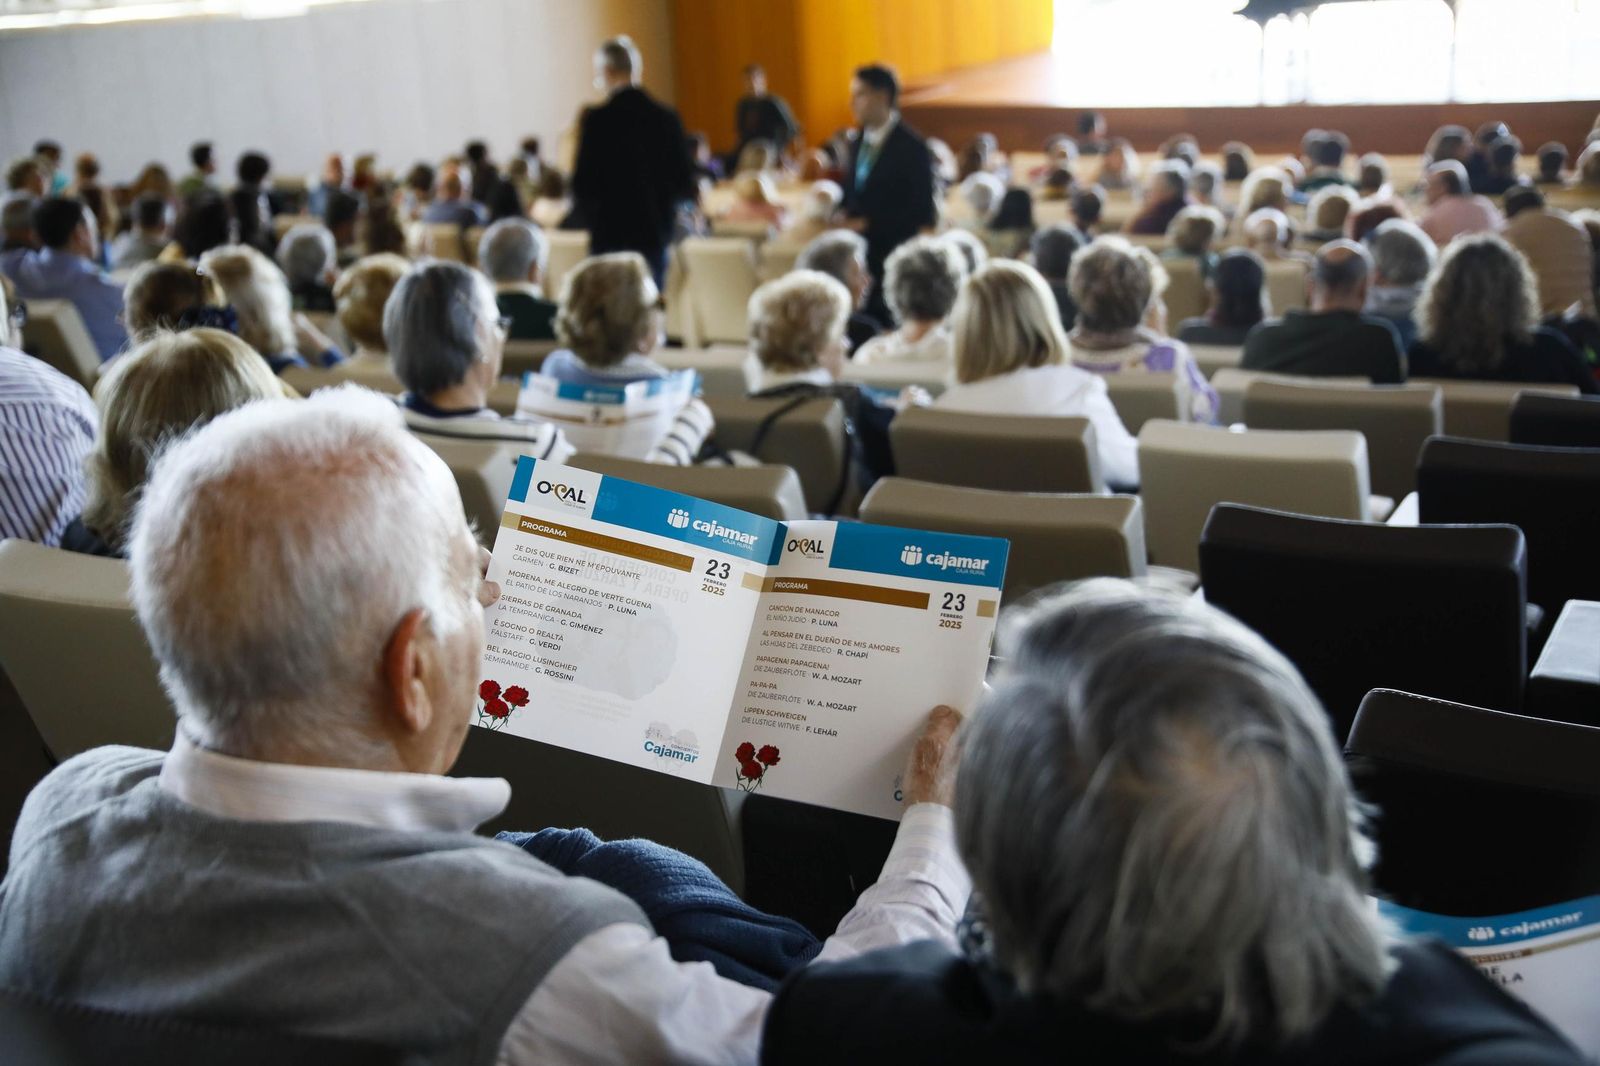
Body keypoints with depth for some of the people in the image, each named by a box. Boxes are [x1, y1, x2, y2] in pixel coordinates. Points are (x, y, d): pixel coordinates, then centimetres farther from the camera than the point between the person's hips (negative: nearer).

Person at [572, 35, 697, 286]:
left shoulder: (595, 120, -11)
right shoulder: (666, 118, 1)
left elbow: (582, 186, -11)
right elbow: (684, 184, 3)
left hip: (610, 235, -4)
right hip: (656, 233, 4)